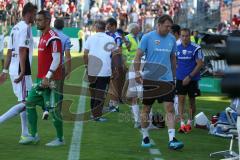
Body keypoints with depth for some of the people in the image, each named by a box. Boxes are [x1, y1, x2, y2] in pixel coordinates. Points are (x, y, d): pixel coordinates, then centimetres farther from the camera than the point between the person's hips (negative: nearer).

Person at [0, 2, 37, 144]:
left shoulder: (15, 28, 15)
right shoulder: (25, 28, -12)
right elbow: (22, 51, -19)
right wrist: (22, 72, -22)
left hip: (13, 71, 10)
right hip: (21, 72, -10)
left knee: (24, 102, 13)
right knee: (25, 103, -7)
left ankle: (25, 134, 14)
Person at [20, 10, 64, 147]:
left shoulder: (53, 38, -15)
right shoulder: (43, 37, 15)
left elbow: (56, 60, -19)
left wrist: (47, 77, -22)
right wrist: (41, 77, 20)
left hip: (51, 79, -10)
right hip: (41, 78, 10)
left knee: (54, 109, -2)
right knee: (30, 103, 9)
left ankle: (60, 139, 10)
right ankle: (34, 135, 15)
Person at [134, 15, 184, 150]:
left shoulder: (172, 39, 8)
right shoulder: (147, 37, -5)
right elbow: (138, 56, -4)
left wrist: (173, 76, 19)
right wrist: (137, 73, -15)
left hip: (167, 80, 3)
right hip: (149, 79, -3)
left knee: (170, 108, -8)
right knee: (147, 109, 7)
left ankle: (172, 140, -13)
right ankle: (145, 137, 21)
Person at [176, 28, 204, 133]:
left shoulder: (196, 48, -8)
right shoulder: (177, 48, 4)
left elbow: (200, 64, -10)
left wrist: (190, 76, -15)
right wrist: (178, 70, 2)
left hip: (192, 79, -2)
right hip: (180, 79, 2)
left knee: (192, 100, 8)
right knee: (181, 99, -5)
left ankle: (189, 123, 22)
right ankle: (182, 124, -6)